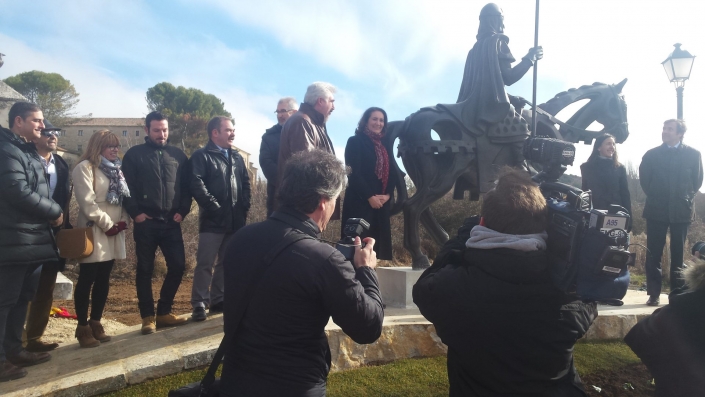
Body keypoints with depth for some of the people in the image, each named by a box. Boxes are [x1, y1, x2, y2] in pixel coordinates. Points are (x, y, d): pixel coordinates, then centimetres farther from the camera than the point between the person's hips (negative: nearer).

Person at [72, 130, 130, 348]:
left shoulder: (116, 169, 18)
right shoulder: (85, 168, -7)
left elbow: (125, 197, 16)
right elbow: (87, 203, -15)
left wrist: (123, 221, 2)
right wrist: (107, 225, -13)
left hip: (114, 231, 7)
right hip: (94, 231, -7)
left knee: (103, 280, 11)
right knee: (87, 280, -1)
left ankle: (95, 323, 21)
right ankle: (83, 327, 8)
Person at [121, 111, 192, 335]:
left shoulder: (178, 155, 11)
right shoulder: (134, 155, 3)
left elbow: (186, 185, 11)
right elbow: (126, 186, 0)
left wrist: (183, 210, 1)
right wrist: (135, 212, -8)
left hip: (171, 222, 3)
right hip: (146, 222, -3)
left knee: (178, 266, 2)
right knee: (145, 270, 5)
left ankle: (163, 312, 19)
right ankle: (148, 317, 16)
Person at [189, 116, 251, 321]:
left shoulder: (237, 157, 18)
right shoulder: (201, 156, -2)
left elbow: (246, 182, 18)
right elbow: (196, 184, -13)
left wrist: (245, 206, 5)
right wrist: (214, 206, -15)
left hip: (236, 220, 6)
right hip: (213, 219, -6)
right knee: (205, 263, -2)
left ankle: (218, 300, 22)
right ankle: (199, 304, 6)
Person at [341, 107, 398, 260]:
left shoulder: (386, 145, 17)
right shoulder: (355, 141, -1)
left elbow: (392, 172, 13)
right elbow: (353, 173, -9)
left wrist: (387, 195, -4)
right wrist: (370, 197, -14)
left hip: (382, 202, 6)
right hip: (360, 201, -6)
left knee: (380, 242, 4)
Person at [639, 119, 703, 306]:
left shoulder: (693, 154, 2)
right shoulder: (652, 154, 2)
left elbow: (697, 180, 9)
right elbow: (644, 178, 9)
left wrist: (687, 198, 3)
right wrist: (654, 196, 5)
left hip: (681, 210, 0)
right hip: (656, 210, 0)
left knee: (678, 254, 6)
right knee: (654, 254, 0)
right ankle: (654, 294, 5)